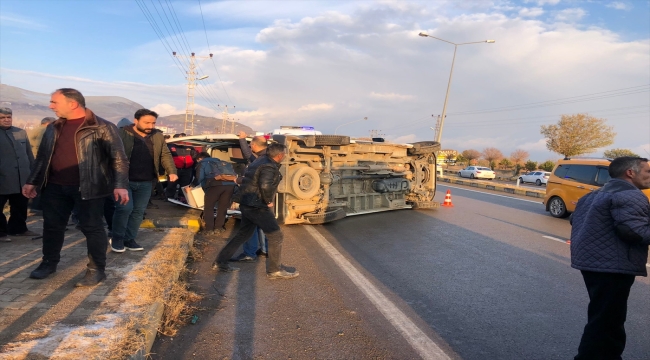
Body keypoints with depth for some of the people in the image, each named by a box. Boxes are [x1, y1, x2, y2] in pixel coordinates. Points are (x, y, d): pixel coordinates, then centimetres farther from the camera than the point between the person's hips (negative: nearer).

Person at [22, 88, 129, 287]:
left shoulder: (101, 127, -9)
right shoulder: (53, 128, 12)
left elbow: (118, 158, -12)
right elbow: (42, 156, 21)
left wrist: (120, 185, -22)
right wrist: (32, 182, 17)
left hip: (88, 187, -6)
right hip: (55, 186, 6)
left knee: (91, 227, -1)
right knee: (52, 225, 13)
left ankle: (97, 269, 10)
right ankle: (49, 263, 32)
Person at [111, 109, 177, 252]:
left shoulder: (158, 136, 7)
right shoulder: (122, 134, -9)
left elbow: (165, 155, 12)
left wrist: (172, 171, -2)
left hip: (145, 183, 5)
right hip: (124, 180, -5)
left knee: (139, 211, 8)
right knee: (125, 208, -8)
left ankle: (129, 239, 21)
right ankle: (117, 239, 10)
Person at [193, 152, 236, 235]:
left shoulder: (202, 163, 21)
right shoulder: (220, 162, 38)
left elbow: (199, 178, 9)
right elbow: (232, 173, 34)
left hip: (216, 184, -4)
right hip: (230, 184, 5)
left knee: (208, 207, 10)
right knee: (223, 207, 16)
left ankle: (209, 229, 7)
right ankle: (218, 228, 17)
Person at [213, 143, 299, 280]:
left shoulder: (261, 160, 12)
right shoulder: (269, 167, -18)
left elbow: (249, 180, 24)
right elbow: (265, 185, -35)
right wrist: (268, 201, -19)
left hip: (247, 205, 10)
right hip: (257, 207, -10)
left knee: (243, 234, 20)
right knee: (276, 236, -3)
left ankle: (220, 262, 26)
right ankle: (274, 270, 4)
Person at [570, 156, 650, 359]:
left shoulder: (595, 195, 18)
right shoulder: (630, 195, -14)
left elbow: (576, 220, 22)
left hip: (592, 261, 11)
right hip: (612, 266, -11)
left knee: (604, 317, 22)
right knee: (606, 321, -3)